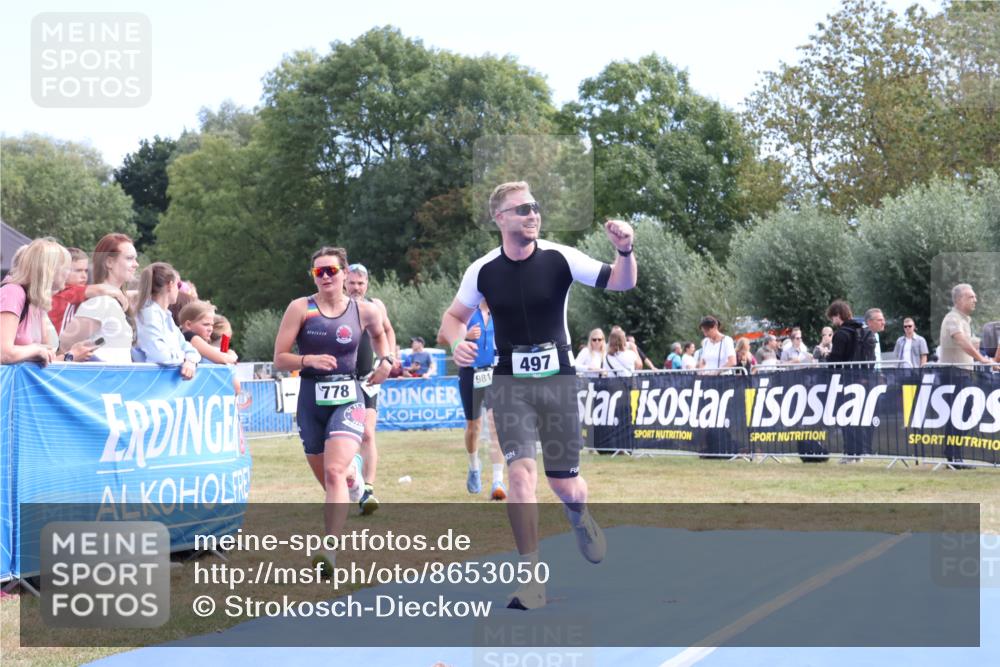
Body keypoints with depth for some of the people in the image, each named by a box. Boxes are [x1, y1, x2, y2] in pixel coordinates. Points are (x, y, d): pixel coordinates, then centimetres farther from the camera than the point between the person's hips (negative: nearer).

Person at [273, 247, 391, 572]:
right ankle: (353, 472, 52)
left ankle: (331, 553, -27)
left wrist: (385, 360, 9)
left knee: (334, 472, -22)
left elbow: (379, 333, 25)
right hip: (311, 400, 2)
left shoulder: (364, 311, 1)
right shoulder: (300, 308, -3)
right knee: (327, 480, 13)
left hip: (347, 398, -2)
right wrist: (309, 359, -21)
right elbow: (279, 359, -4)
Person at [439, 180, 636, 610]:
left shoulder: (559, 259, -7)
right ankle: (532, 577, -8)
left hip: (558, 380, 0)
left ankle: (579, 516, 44)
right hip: (510, 383, 0)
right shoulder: (483, 270, -3)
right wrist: (457, 342, -10)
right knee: (521, 471, -17)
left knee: (565, 486, 4)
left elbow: (622, 283, -10)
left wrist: (625, 251, -30)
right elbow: (454, 316, 11)